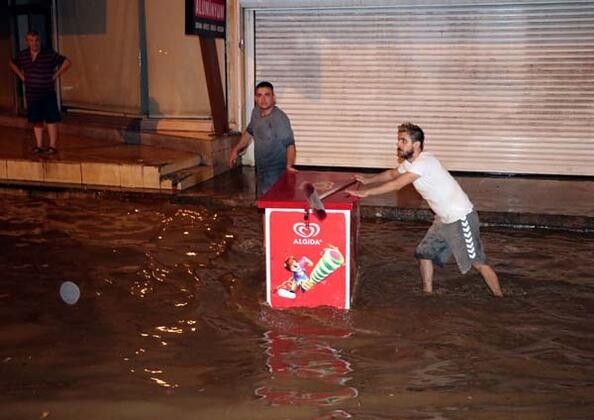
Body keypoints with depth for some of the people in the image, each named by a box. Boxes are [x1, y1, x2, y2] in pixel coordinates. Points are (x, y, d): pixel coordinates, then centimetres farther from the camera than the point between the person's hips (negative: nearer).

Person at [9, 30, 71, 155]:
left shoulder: (50, 54, -8)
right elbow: (12, 63, 22)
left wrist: (56, 75, -7)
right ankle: (39, 146, 19)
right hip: (31, 94, 4)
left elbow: (66, 62, -5)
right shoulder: (23, 55, 3)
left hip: (48, 94, -4)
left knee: (51, 120, -3)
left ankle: (52, 146, 3)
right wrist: (21, 76, 11)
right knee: (36, 121, 10)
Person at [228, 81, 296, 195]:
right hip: (261, 170, 8)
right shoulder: (256, 112, 1)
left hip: (276, 173, -8)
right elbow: (249, 132, 21)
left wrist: (289, 165, -40)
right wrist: (236, 149, 21)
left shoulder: (280, 118, -22)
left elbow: (290, 145, -25)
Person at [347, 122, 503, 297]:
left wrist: (366, 192, -26)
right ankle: (427, 295, 23)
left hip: (461, 218, -9)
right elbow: (392, 173, 25)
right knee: (424, 253, 11)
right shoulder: (410, 162, 6)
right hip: (444, 219, 9)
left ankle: (500, 301, 10)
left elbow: (396, 184, -29)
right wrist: (367, 180, 19)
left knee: (477, 262, -3)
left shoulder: (424, 162, -24)